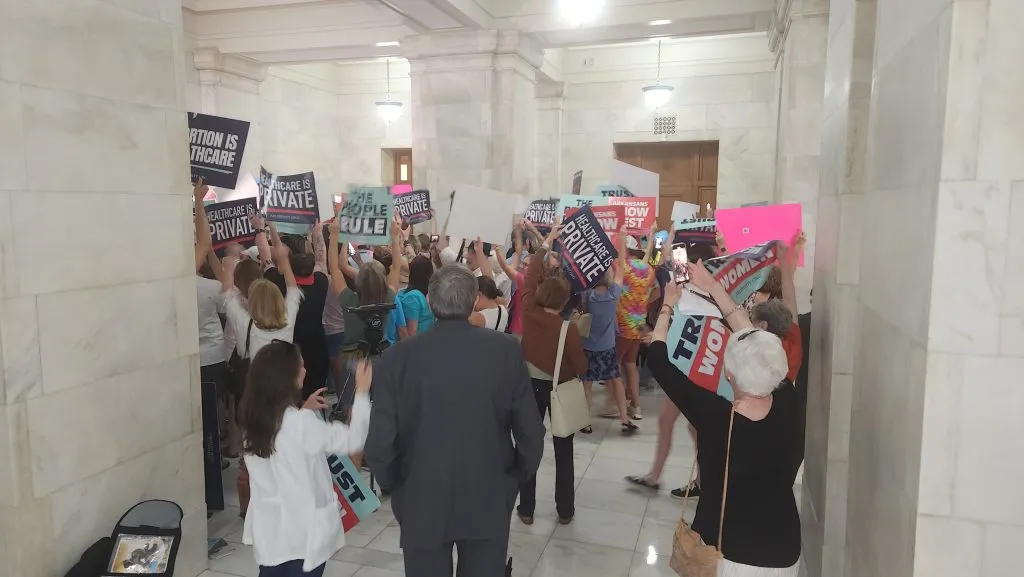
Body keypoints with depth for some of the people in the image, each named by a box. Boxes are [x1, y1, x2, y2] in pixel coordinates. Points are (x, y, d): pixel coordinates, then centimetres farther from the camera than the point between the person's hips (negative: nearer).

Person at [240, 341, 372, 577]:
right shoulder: (301, 423, -26)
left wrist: (303, 410, 9)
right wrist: (361, 393, -11)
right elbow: (352, 440, -18)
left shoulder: (255, 417, -3)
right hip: (302, 530, -6)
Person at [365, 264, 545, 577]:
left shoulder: (397, 357, -13)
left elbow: (380, 442, -10)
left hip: (421, 504, 0)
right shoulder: (506, 349, -11)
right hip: (489, 501, 1)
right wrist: (516, 478, 9)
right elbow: (531, 431, -8)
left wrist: (395, 488, 8)